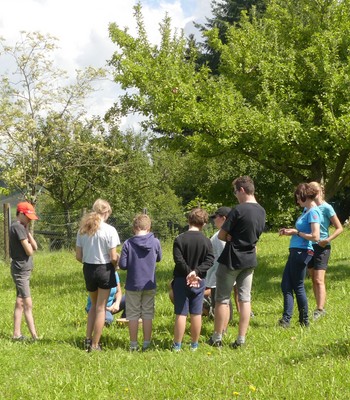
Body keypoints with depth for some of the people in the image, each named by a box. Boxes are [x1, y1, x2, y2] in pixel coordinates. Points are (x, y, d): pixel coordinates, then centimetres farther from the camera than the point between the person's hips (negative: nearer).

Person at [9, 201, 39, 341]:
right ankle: (35, 336, -7)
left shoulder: (22, 227, 13)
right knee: (28, 304, -8)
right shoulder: (18, 227, -16)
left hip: (23, 270, 10)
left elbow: (35, 247, 8)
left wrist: (28, 232, -1)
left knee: (20, 302, 12)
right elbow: (29, 251, -19)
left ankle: (17, 334, 16)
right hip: (20, 270, -10)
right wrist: (29, 246, 1)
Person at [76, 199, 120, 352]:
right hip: (104, 270, -4)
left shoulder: (83, 230, 1)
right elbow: (113, 257, -13)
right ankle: (95, 345, 10)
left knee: (94, 305, 22)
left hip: (88, 270, 5)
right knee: (101, 308, 6)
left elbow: (78, 256, 2)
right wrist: (116, 262, 8)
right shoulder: (109, 230, -13)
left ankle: (88, 340, 18)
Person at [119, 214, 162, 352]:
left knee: (133, 315, 9)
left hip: (133, 285, -1)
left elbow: (122, 265, -11)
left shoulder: (128, 243, -14)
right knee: (148, 314, 11)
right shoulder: (155, 242, -7)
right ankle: (146, 343, 14)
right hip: (149, 285, 2)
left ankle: (133, 344, 14)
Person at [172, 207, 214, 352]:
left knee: (181, 314, 2)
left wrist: (189, 273, -15)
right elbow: (210, 260, -10)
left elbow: (179, 260, -16)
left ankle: (177, 345, 7)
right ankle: (194, 345, 17)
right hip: (199, 281, 2)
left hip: (181, 280, -2)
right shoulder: (206, 241, -2)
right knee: (196, 314, 9)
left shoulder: (179, 239, -9)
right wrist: (196, 272, -17)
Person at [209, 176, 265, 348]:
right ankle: (241, 339, 8)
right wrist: (236, 238, 3)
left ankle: (217, 338, 11)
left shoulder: (238, 210, -19)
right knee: (245, 299, 8)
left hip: (231, 260, -6)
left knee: (222, 299, 5)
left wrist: (230, 238, 2)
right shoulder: (261, 211, 5)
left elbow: (221, 235, -15)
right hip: (249, 260, 7)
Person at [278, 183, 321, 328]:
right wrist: (290, 230, 8)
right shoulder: (306, 210, 14)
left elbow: (315, 237, -23)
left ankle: (304, 321, 14)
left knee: (298, 286, 1)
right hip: (295, 251, 10)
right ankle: (286, 319, 7)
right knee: (285, 285, 7)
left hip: (302, 251, -10)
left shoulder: (313, 212, -15)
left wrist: (296, 232, -14)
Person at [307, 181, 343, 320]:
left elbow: (339, 228, -7)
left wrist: (327, 240, -19)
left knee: (319, 280, -13)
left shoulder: (326, 208, -9)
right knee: (313, 279, 10)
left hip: (322, 247, -7)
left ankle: (320, 310, -16)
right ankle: (319, 307, 18)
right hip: (309, 246, 7)